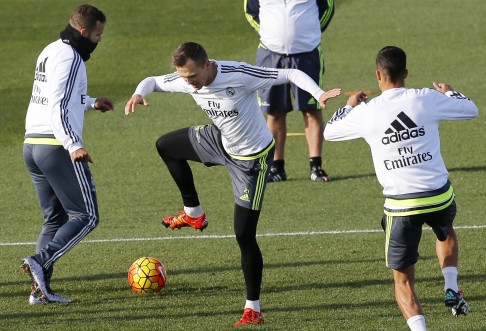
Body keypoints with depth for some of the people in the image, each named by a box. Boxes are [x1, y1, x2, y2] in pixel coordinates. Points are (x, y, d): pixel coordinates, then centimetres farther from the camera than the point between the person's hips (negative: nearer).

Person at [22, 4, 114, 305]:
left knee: (55, 218, 13)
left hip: (32, 145, 10)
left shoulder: (50, 51, 17)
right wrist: (74, 145, -29)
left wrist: (92, 103, 30)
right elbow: (58, 108, -22)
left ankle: (40, 289, 4)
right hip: (57, 146, -10)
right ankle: (41, 262, -19)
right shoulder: (69, 58, -13)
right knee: (87, 216, -3)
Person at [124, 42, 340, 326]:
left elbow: (290, 74, -30)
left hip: (252, 160, -7)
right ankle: (193, 214, 35)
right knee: (165, 146, 23)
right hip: (221, 142, 7)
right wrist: (139, 94, -22)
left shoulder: (238, 75, -34)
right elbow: (153, 82, 3)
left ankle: (253, 309, 3)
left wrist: (319, 94, -48)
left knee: (244, 235, -8)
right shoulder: (187, 81, -15)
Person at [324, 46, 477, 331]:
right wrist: (448, 92, 32)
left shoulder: (366, 112, -6)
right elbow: (471, 109, 11)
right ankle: (452, 289, 22)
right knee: (446, 232, 38)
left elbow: (330, 131, 13)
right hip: (440, 196, 2)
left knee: (403, 280, 8)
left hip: (401, 206, -2)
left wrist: (349, 106, 32)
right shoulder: (426, 99, -6)